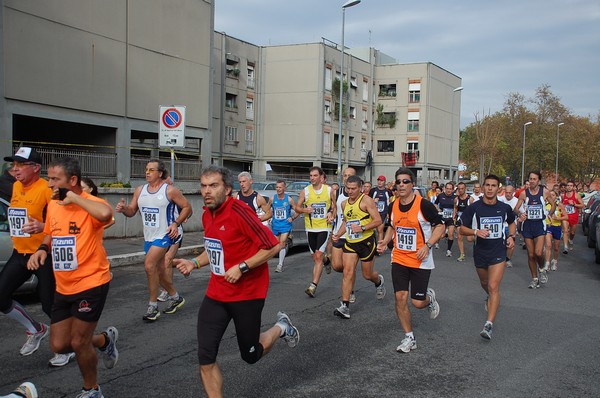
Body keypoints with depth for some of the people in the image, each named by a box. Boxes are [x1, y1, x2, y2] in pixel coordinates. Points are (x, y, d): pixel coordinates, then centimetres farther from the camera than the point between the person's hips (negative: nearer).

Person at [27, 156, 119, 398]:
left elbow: (105, 214, -44)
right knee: (59, 345, 11)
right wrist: (42, 249, 1)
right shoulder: (52, 205, 5)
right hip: (63, 287, 8)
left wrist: (74, 198, -29)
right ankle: (105, 339, 38)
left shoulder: (90, 204, -18)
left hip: (91, 284, -7)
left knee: (78, 343, 1)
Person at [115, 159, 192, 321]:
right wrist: (123, 208, -13)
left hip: (165, 235, -7)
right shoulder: (140, 190, 5)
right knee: (160, 271, 15)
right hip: (149, 236, 7)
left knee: (149, 264, -21)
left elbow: (187, 207, -5)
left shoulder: (170, 190, -11)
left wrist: (176, 224, -17)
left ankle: (153, 306, -9)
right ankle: (175, 298, 37)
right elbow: (132, 211, 10)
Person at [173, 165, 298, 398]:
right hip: (216, 294, 6)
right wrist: (194, 263, 5)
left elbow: (272, 246, -19)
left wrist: (242, 267, -23)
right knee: (205, 358, -3)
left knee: (250, 356, 12)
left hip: (247, 294, -6)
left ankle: (281, 328, 40)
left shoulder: (238, 211, -20)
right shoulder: (207, 215, 3)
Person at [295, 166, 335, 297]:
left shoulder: (329, 190, 0)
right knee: (315, 258, 11)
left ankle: (313, 285, -16)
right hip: (310, 228, 3)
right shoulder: (305, 191, 1)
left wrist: (332, 214, -4)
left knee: (318, 256, -13)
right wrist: (305, 210, -15)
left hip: (324, 227, -3)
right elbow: (297, 208, 5)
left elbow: (335, 204, 14)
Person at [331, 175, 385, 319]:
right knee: (348, 271, -9)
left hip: (367, 242, -5)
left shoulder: (366, 200, -12)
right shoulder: (344, 203, 9)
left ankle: (379, 281, 47)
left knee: (367, 275, 10)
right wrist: (338, 234, 8)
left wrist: (362, 228, -27)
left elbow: (378, 221, -15)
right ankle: (345, 306, -9)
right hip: (350, 243, 5)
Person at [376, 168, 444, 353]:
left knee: (417, 302, -1)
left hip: (420, 261, -4)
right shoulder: (393, 206, 3)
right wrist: (385, 241, 2)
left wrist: (427, 245, -19)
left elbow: (440, 226, -7)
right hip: (399, 260, 4)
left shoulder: (424, 205, -14)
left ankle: (429, 297, 37)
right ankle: (409, 338, 14)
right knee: (400, 298, -2)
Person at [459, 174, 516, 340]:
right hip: (480, 251, 2)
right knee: (485, 283, 22)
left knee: (493, 287, -14)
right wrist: (476, 231, -23)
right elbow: (462, 229, -5)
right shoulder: (474, 208, -8)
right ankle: (490, 299, 58)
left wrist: (511, 236, 0)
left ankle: (489, 325, -16)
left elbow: (511, 223, 19)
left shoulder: (505, 208, -2)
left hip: (498, 252, -2)